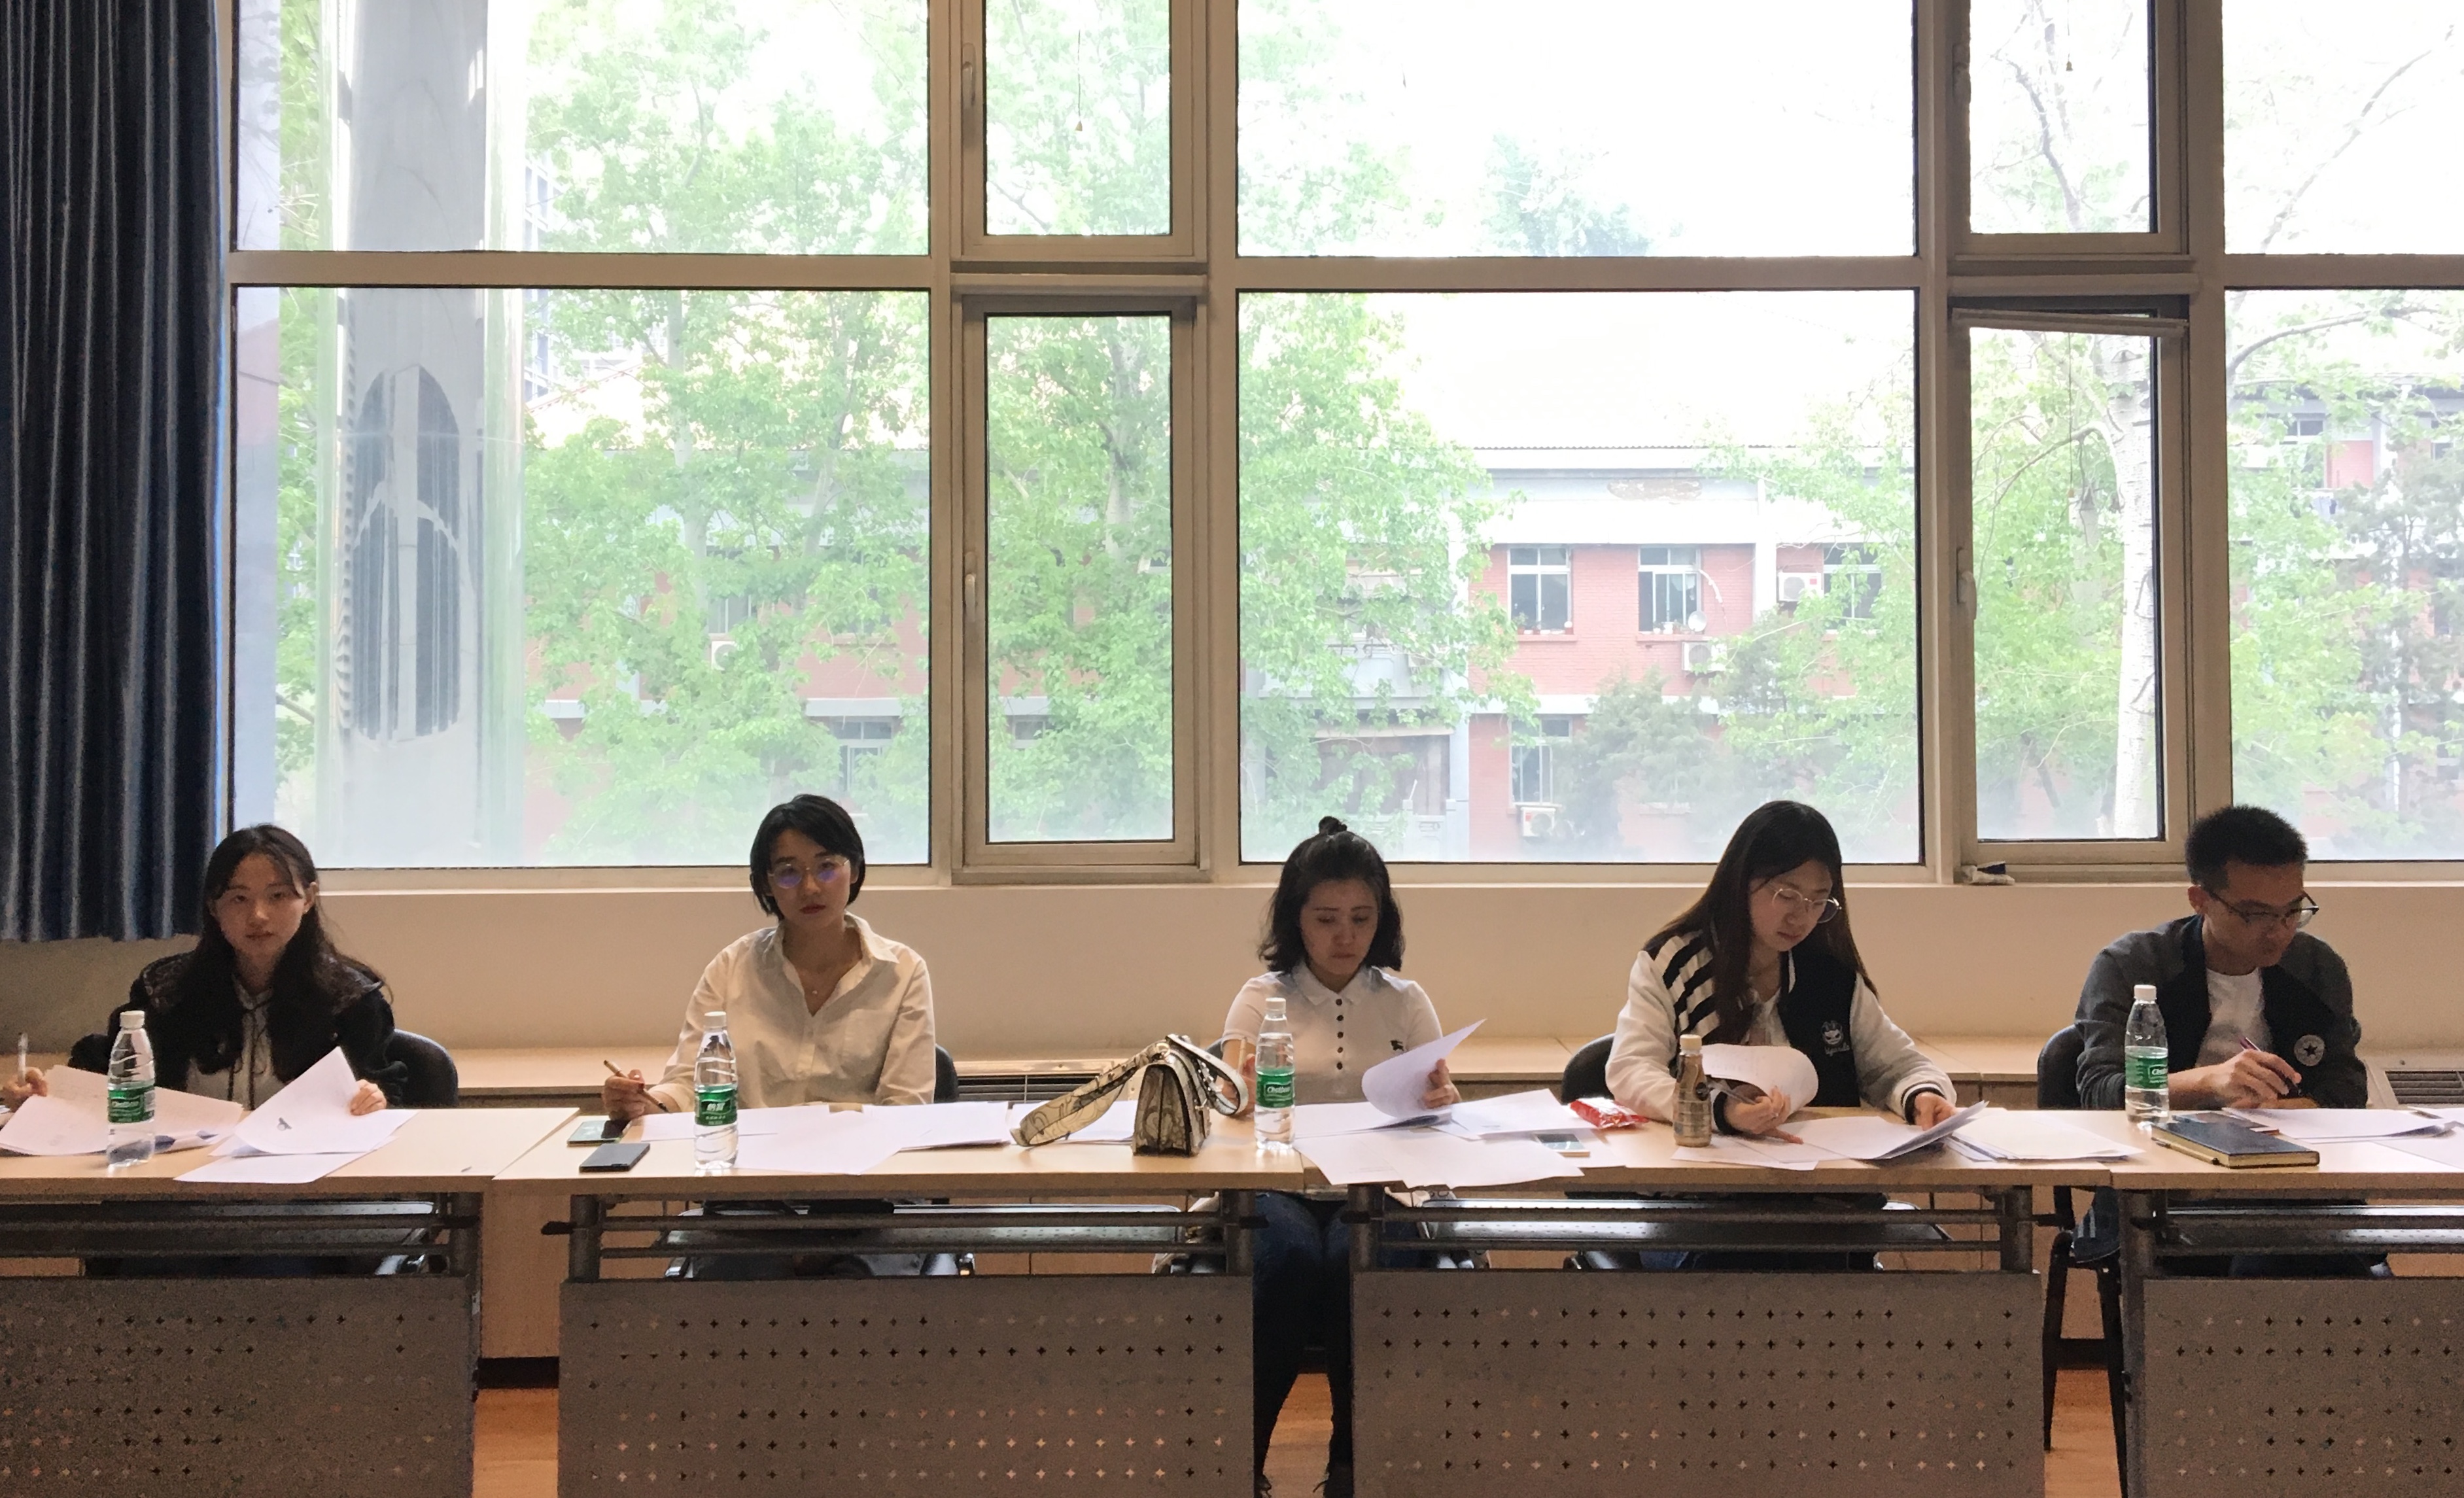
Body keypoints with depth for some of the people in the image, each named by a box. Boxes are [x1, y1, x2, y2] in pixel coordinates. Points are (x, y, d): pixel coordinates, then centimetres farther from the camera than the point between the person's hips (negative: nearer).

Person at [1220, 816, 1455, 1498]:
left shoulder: (1405, 1001, 13)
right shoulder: (1262, 999, 9)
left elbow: (1444, 1103, 5)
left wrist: (1441, 1101, -20)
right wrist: (1245, 1089, -25)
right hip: (1278, 1187, -1)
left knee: (1358, 1256, -33)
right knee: (1294, 1255, -34)